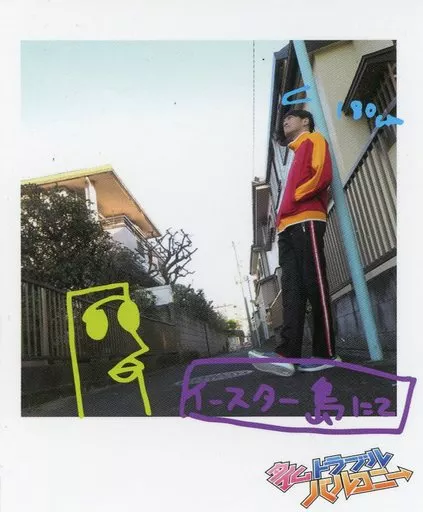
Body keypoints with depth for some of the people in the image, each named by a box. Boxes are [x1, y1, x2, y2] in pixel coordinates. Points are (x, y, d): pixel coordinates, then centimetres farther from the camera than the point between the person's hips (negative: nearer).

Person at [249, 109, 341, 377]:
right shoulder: (298, 153, 36)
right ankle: (287, 354, -14)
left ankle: (327, 354, -7)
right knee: (292, 289, -6)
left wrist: (295, 199, -6)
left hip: (306, 222, -8)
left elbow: (322, 174, -7)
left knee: (315, 286, -11)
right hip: (289, 227, 8)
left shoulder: (313, 140, 12)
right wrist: (282, 214, 11)